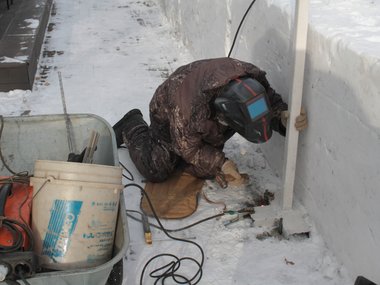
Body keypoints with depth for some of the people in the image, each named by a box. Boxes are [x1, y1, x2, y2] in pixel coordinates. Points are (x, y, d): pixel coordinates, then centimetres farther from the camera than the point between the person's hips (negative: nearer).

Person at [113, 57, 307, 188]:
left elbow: (272, 101, -18)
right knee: (156, 171, -5)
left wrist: (284, 116, -41)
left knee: (205, 171, 2)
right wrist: (221, 164, -34)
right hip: (168, 113, -5)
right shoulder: (188, 111, -47)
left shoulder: (252, 79, -37)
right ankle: (133, 127, 20)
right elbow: (188, 147, -26)